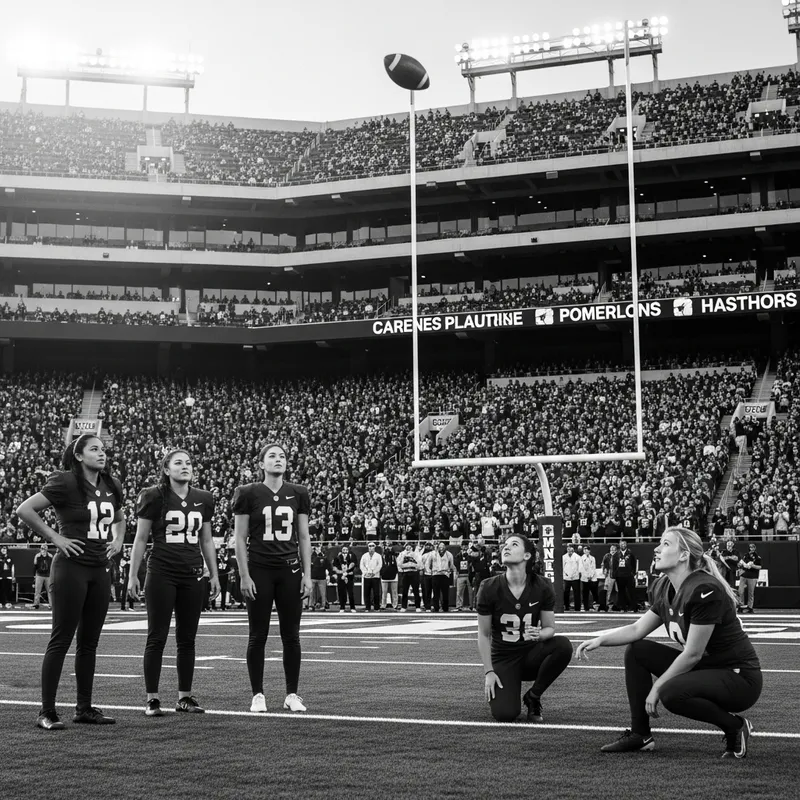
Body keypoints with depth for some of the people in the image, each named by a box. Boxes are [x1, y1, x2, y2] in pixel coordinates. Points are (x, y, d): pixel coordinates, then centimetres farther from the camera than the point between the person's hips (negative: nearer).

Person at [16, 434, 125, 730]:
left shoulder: (111, 486, 9)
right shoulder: (66, 483, -12)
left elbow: (119, 518, 29)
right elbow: (24, 509, -16)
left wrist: (118, 540, 10)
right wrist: (55, 537, -14)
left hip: (100, 569, 7)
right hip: (71, 568, -7)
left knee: (89, 641, 11)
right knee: (61, 639, -4)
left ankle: (84, 708, 19)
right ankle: (47, 711, 2)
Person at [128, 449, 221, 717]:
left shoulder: (203, 499, 9)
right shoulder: (154, 498, -3)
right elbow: (140, 539, 0)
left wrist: (214, 574, 14)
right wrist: (133, 575, -3)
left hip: (192, 575, 4)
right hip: (161, 573, -4)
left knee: (187, 638, 8)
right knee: (157, 637, -1)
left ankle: (185, 696, 15)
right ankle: (152, 699, 4)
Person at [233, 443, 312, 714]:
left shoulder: (298, 494, 7)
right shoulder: (248, 494, -1)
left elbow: (304, 537, 9)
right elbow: (239, 538, -1)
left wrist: (307, 574, 3)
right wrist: (244, 575, -7)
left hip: (290, 570, 3)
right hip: (259, 571, -2)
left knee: (291, 635, 4)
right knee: (258, 635, 3)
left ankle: (292, 694, 13)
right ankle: (258, 694, 12)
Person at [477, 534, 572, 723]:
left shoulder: (542, 587, -11)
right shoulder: (490, 588, -13)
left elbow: (550, 628, -2)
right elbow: (484, 635, -5)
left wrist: (540, 634, -26)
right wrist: (488, 672, -10)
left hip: (532, 654, 2)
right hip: (503, 659, -2)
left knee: (563, 645, -31)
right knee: (505, 714, -27)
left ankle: (533, 697, -7)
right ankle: (495, 690, 13)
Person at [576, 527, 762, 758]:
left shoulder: (705, 590, -25)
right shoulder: (663, 588, 1)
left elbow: (692, 654, -22)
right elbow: (638, 629, 9)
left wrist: (656, 687, -15)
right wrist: (600, 640, -7)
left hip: (740, 678, -9)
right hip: (703, 668, 9)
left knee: (671, 693, -32)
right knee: (636, 651, 2)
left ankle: (735, 726, -7)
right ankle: (640, 735, 8)